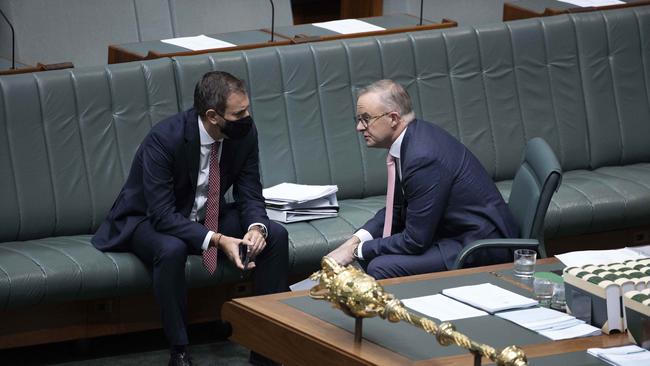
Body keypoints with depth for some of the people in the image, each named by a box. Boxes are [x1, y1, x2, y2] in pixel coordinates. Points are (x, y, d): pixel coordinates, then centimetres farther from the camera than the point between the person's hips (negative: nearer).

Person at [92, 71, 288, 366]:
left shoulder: (244, 132, -13)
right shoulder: (164, 139, -30)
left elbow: (250, 194, -5)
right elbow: (162, 214, -32)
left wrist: (256, 227, -28)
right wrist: (216, 240, -41)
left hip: (206, 217, 6)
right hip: (148, 221, -6)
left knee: (275, 236, -14)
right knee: (171, 250, -39)